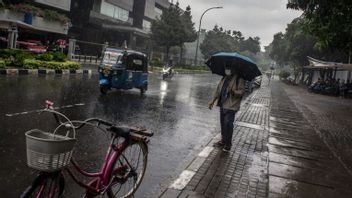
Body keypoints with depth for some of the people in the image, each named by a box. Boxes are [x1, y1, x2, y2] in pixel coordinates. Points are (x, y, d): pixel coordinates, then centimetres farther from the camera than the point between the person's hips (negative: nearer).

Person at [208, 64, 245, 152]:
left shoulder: (239, 79, -7)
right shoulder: (224, 78, 15)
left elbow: (241, 92, -14)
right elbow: (218, 90, 20)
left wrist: (233, 91, -32)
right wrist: (213, 101, 18)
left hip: (231, 106, -7)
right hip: (222, 105, 7)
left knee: (228, 124, -10)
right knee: (223, 123, 14)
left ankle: (228, 144, 1)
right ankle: (223, 140, 29)